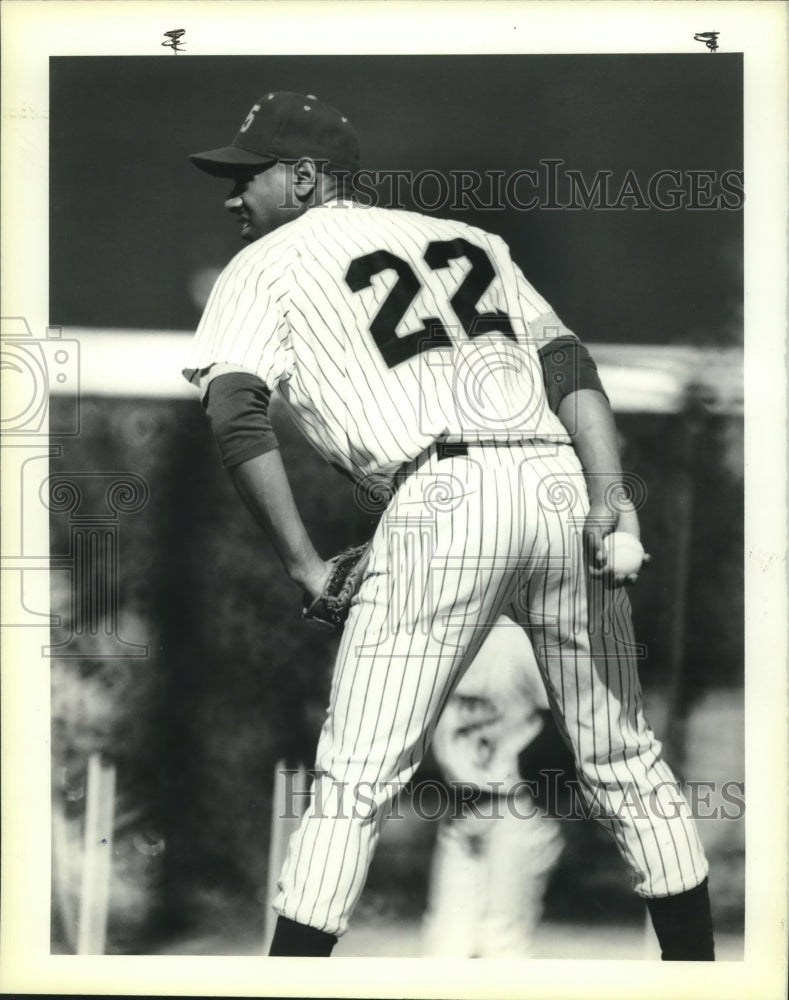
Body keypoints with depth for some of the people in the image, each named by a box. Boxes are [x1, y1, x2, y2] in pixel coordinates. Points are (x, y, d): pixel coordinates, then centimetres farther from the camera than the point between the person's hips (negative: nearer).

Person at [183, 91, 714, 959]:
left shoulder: (265, 266, 14)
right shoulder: (467, 237, 28)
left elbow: (237, 416, -4)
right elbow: (570, 365, 13)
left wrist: (301, 563, -2)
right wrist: (609, 498, 1)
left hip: (444, 497, -5)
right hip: (565, 484, 5)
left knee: (353, 777, -1)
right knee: (624, 762, 14)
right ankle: (695, 960, 19)